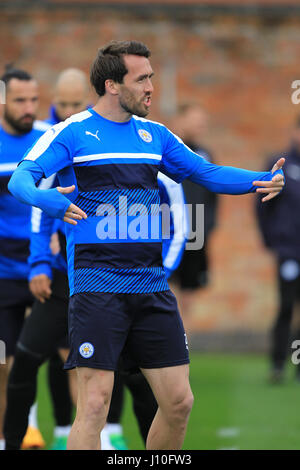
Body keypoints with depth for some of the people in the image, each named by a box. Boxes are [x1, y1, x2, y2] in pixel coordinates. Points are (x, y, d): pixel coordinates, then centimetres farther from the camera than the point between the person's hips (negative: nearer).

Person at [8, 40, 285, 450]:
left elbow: (207, 173, 17)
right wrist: (44, 197, -37)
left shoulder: (155, 135, 15)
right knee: (95, 404, -12)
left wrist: (262, 181, 0)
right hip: (97, 288, -6)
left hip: (152, 286, 6)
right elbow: (21, 178, -14)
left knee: (178, 402, 4)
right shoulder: (72, 133, -3)